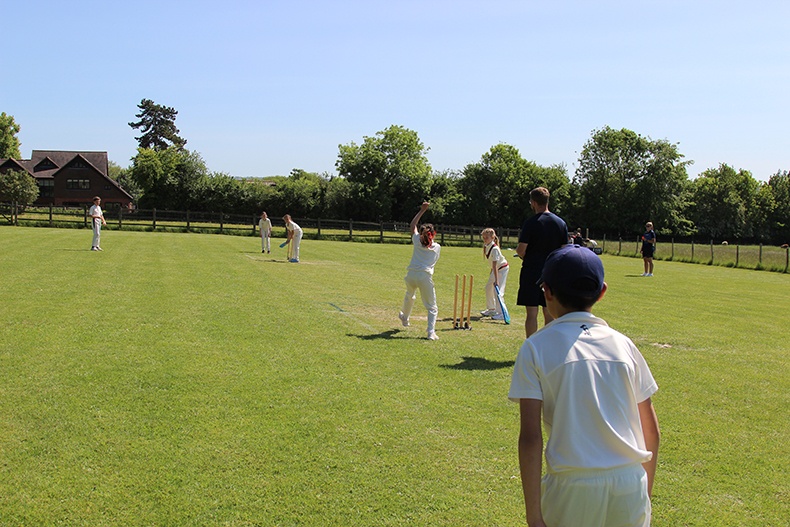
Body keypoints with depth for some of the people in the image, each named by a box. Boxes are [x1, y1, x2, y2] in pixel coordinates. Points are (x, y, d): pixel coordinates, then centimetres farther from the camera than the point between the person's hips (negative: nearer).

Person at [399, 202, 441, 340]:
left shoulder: (417, 241, 8)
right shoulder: (437, 247, 5)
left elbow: (412, 225, 22)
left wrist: (422, 210, 25)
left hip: (411, 275, 3)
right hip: (425, 277, -3)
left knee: (409, 296, 33)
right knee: (432, 307, 4)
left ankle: (405, 318, 54)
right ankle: (431, 332, -10)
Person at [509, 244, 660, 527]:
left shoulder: (536, 348, -2)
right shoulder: (623, 344, 7)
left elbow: (530, 437, -10)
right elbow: (652, 432, 10)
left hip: (573, 487, -3)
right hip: (631, 485, 3)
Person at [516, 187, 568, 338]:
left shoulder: (530, 223, -11)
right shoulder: (561, 223, 5)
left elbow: (521, 250, -13)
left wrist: (527, 259, 7)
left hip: (532, 271, -5)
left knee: (532, 313, -1)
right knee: (549, 314, 10)